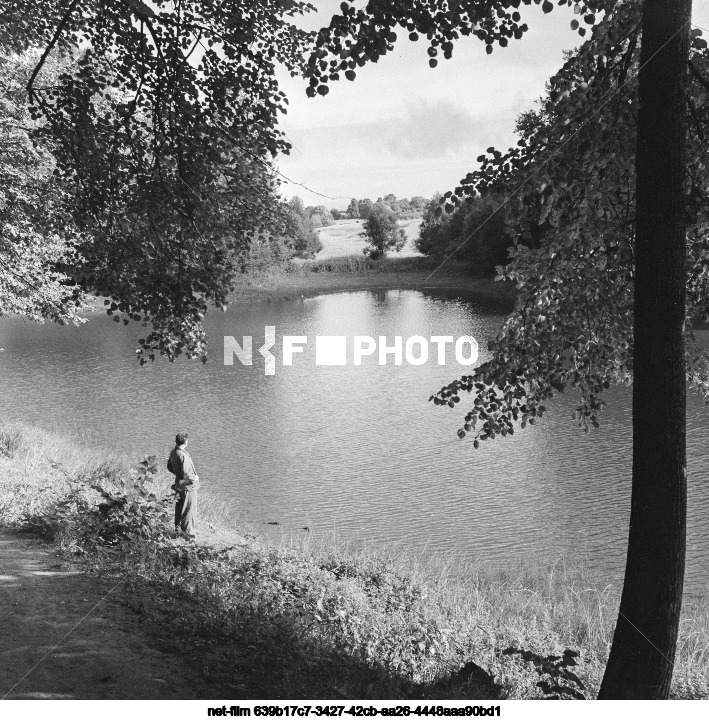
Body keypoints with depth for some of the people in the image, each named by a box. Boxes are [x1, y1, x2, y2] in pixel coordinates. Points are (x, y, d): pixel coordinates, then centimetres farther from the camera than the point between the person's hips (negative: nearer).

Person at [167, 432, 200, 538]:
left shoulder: (173, 452, -1)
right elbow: (185, 474, -27)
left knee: (179, 507, 22)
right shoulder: (183, 456, -28)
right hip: (187, 486, -9)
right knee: (190, 509, 2)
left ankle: (178, 527, 35)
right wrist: (194, 477, -10)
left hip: (179, 484, 9)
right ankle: (188, 531, 7)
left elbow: (169, 467, 13)